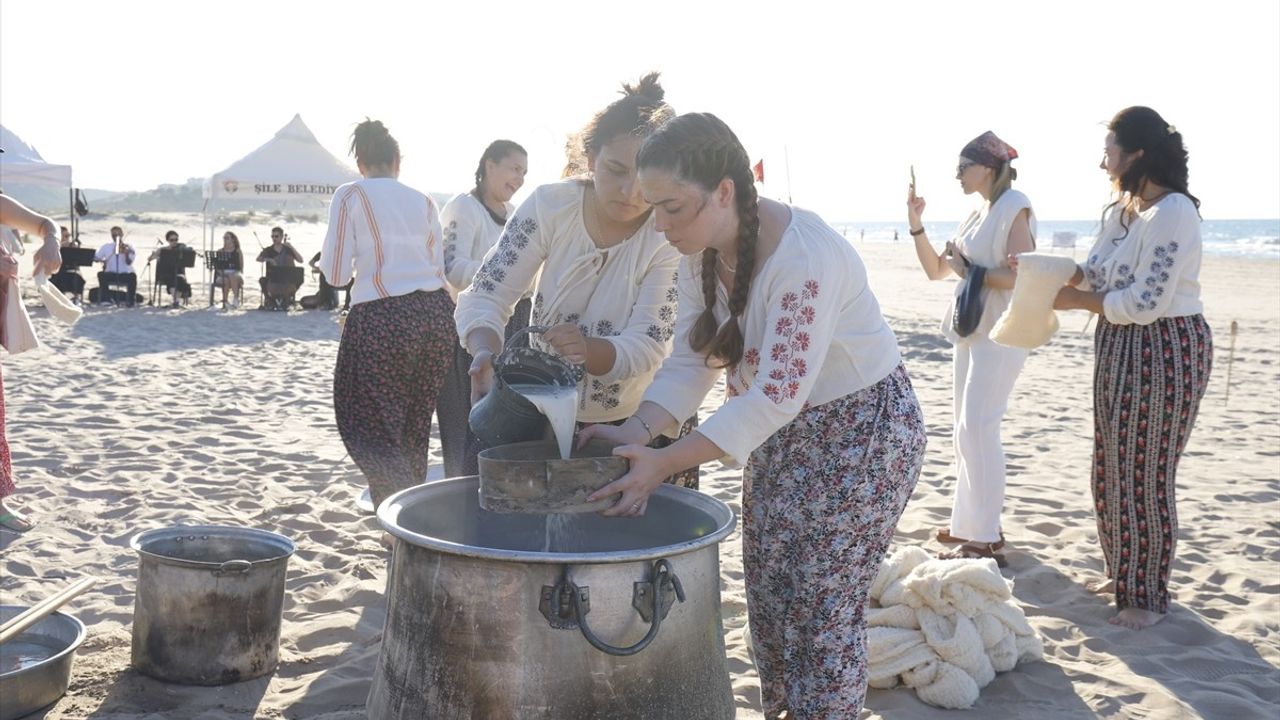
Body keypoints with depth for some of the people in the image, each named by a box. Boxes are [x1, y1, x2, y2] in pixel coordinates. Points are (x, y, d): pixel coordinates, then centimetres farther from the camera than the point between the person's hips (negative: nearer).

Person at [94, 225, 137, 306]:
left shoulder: (128, 247, 4)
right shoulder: (106, 247, 11)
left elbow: (128, 262, -11)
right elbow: (95, 258, 7)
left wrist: (126, 253, -29)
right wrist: (102, 260, -13)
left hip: (125, 275, -2)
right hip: (111, 274, 2)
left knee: (132, 276, -34)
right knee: (101, 275, -29)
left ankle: (131, 300, -23)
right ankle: (105, 299, -22)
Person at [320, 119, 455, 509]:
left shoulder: (350, 196, 2)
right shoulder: (423, 201, 15)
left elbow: (336, 273, -1)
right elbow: (440, 267, 15)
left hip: (382, 317, -5)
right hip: (436, 313, 5)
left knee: (368, 426, 4)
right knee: (415, 425, 17)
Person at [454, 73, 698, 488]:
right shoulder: (550, 205, -13)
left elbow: (647, 347, -23)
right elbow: (485, 296, -13)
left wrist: (589, 352, -44)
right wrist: (486, 355, -34)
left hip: (645, 422, -1)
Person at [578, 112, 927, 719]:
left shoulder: (805, 256, -32)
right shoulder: (702, 254, -7)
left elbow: (778, 393, -33)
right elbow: (690, 364, -6)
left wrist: (662, 463, -35)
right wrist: (635, 431, -24)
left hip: (863, 432, -7)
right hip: (781, 434, 8)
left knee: (822, 606, -2)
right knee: (767, 597, 12)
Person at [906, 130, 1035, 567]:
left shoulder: (1014, 208, -10)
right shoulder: (977, 215, 16)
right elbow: (936, 270, 17)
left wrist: (969, 269, -11)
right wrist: (916, 224, 7)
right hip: (971, 330, 9)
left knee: (977, 428, -13)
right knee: (967, 430, 13)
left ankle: (986, 540, -9)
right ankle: (969, 523, 24)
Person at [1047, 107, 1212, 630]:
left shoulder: (1172, 213, -21)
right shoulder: (1120, 211, 8)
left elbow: (1145, 303, -24)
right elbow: (1093, 275, 8)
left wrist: (1074, 300, -15)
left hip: (1165, 351, -9)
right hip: (1122, 352, 9)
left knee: (1145, 475, 1)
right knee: (1112, 469, 17)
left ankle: (1148, 596, 16)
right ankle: (1124, 573, 34)